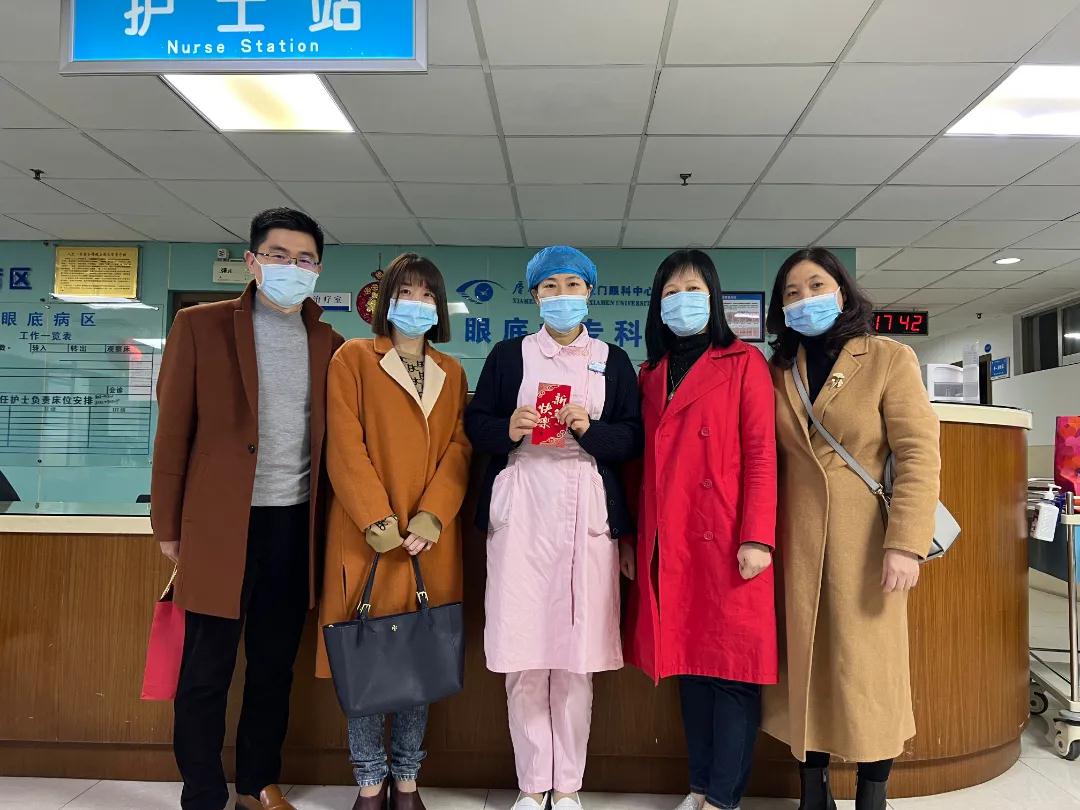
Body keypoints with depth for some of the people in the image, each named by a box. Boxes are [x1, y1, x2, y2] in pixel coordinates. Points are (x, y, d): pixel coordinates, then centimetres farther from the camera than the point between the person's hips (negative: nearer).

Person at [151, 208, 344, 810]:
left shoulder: (329, 344, 8)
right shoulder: (200, 326, 0)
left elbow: (335, 439, 10)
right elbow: (173, 430, 0)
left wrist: (329, 521, 5)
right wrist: (168, 525, -1)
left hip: (296, 526, 3)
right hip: (220, 524, -3)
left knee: (275, 669, 15)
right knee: (206, 675, 6)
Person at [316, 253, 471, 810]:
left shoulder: (451, 372, 14)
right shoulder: (354, 358, 3)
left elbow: (458, 448, 4)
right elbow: (345, 446, -6)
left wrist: (431, 518, -10)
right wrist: (378, 521, -14)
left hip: (432, 537, 3)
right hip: (369, 535, -3)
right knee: (365, 659, 4)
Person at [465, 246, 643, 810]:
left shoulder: (613, 361, 11)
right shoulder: (507, 355, 10)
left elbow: (632, 439, 5)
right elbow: (475, 425, 7)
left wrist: (588, 427, -12)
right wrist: (509, 428, -12)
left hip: (587, 510, 0)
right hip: (520, 508, 0)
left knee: (577, 657, 3)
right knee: (523, 657, 1)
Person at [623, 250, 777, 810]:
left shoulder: (744, 363, 2)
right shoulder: (651, 374, 16)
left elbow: (761, 454, -6)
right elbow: (647, 461, 14)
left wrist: (757, 538, -14)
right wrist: (634, 536, 10)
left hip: (725, 539, -4)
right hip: (668, 542, 5)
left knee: (731, 665, 1)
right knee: (688, 662, 12)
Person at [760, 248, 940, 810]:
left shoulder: (890, 359, -2)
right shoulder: (778, 372, 9)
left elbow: (919, 455, -9)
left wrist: (907, 543, -17)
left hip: (865, 542, -3)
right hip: (799, 544, 3)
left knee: (868, 669, 4)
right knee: (806, 666, 10)